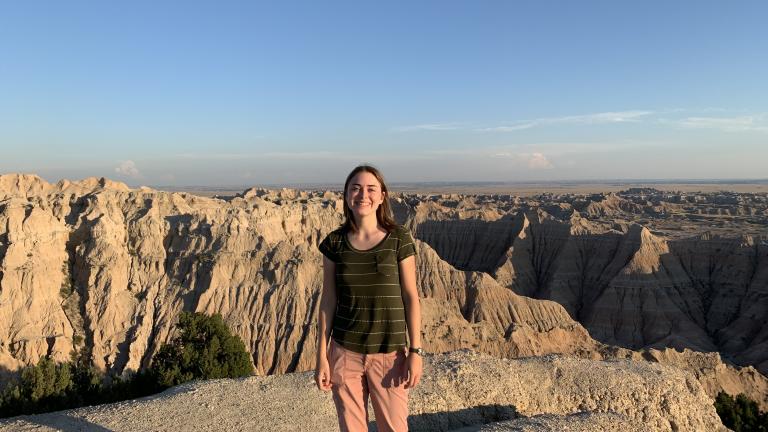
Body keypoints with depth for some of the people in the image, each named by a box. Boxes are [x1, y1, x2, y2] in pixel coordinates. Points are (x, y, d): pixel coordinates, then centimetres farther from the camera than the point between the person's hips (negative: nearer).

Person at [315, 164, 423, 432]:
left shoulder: (399, 239, -6)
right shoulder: (334, 243, -1)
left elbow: (410, 297, -4)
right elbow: (328, 300, 2)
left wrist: (416, 352, -6)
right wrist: (322, 356, 1)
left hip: (389, 354, -1)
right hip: (344, 354, 2)